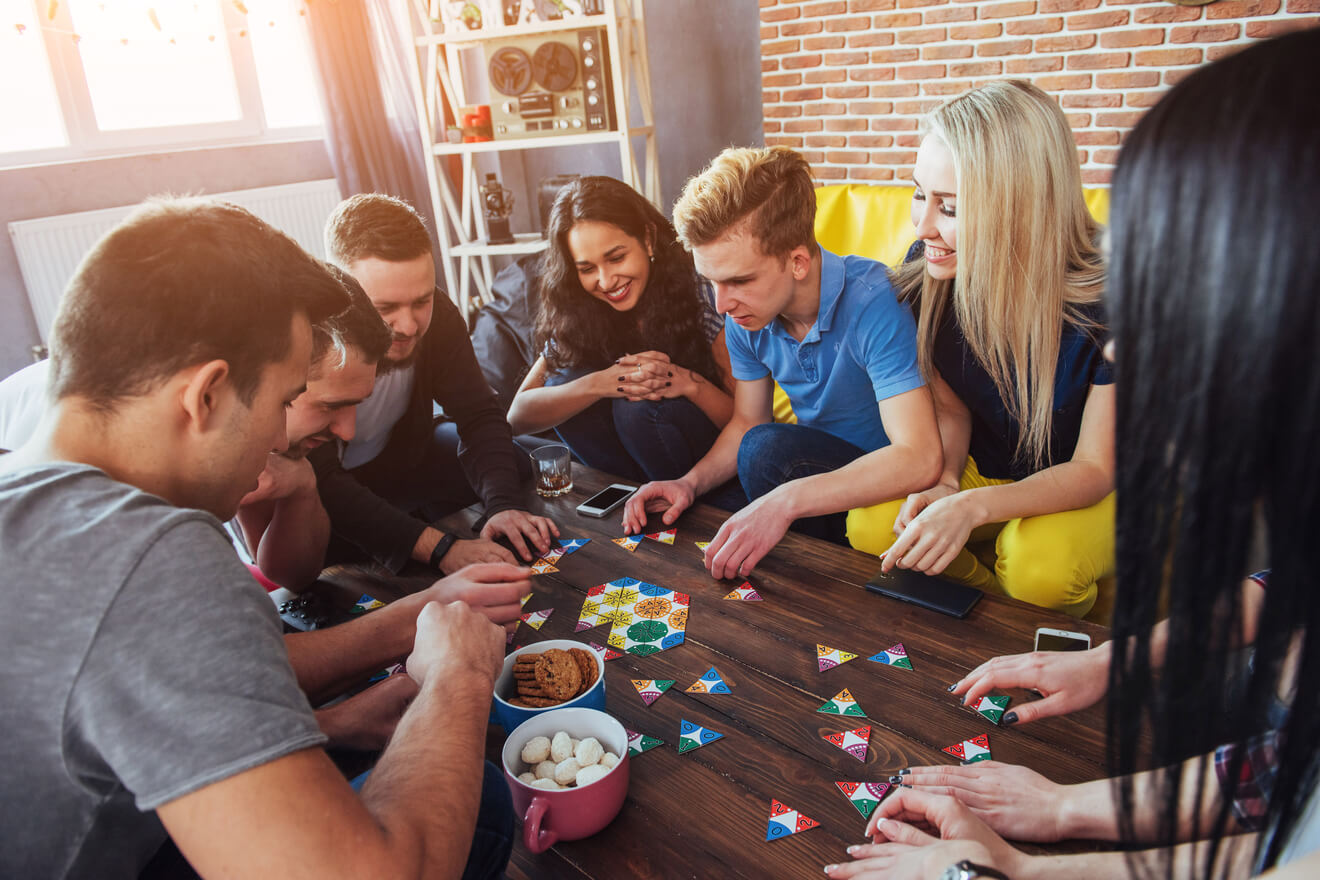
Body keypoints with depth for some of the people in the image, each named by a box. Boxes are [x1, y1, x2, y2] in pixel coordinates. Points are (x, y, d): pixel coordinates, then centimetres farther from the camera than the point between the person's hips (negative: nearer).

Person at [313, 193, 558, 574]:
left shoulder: (435, 314, -19)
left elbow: (478, 415, -17)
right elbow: (320, 483, -40)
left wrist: (504, 505, -36)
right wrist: (440, 549, -51)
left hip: (397, 459, 5)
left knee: (516, 464, -6)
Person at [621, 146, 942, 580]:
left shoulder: (873, 302, -27)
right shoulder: (745, 315, -5)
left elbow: (919, 459, -36)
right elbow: (747, 422, 7)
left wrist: (787, 500, -45)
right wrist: (691, 482, -12)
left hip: (886, 483, -6)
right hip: (813, 464, 7)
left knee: (770, 450, -29)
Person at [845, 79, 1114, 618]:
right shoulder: (929, 272, -14)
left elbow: (1093, 469, -20)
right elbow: (951, 406, 0)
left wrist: (972, 506, -36)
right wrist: (943, 483, -21)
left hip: (1088, 490, -3)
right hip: (983, 470, 4)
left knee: (1039, 564, -34)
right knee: (870, 526, -21)